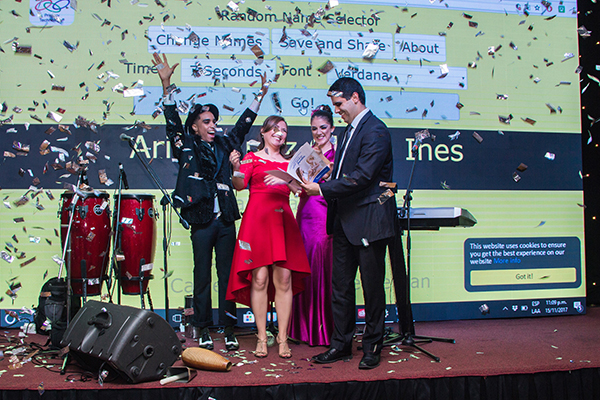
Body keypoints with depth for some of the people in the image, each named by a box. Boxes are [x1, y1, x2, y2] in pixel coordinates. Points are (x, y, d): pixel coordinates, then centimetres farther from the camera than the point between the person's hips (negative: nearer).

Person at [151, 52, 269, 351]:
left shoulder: (223, 145, 13)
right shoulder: (187, 147, 3)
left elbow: (243, 124, 16)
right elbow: (172, 122, -6)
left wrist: (259, 96, 11)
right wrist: (166, 85, -16)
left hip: (226, 221, 3)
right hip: (201, 222, -3)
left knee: (227, 275, 5)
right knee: (202, 276, 5)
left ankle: (228, 329, 12)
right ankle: (203, 329, 15)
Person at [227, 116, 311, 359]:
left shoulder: (289, 162, 22)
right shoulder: (252, 157, 12)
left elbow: (300, 189, 9)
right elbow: (239, 185, -4)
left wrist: (286, 180, -9)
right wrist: (237, 168, -23)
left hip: (282, 219, 3)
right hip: (257, 218, -3)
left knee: (284, 279, -4)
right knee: (260, 278, -7)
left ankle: (283, 338, 4)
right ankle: (261, 337, 3)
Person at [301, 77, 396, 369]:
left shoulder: (375, 131, -13)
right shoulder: (349, 131, 18)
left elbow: (362, 177, -21)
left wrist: (322, 189, -18)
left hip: (368, 220, -9)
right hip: (345, 222, 9)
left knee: (372, 287, 3)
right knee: (340, 286, 11)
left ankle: (372, 348, 16)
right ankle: (341, 345, 22)